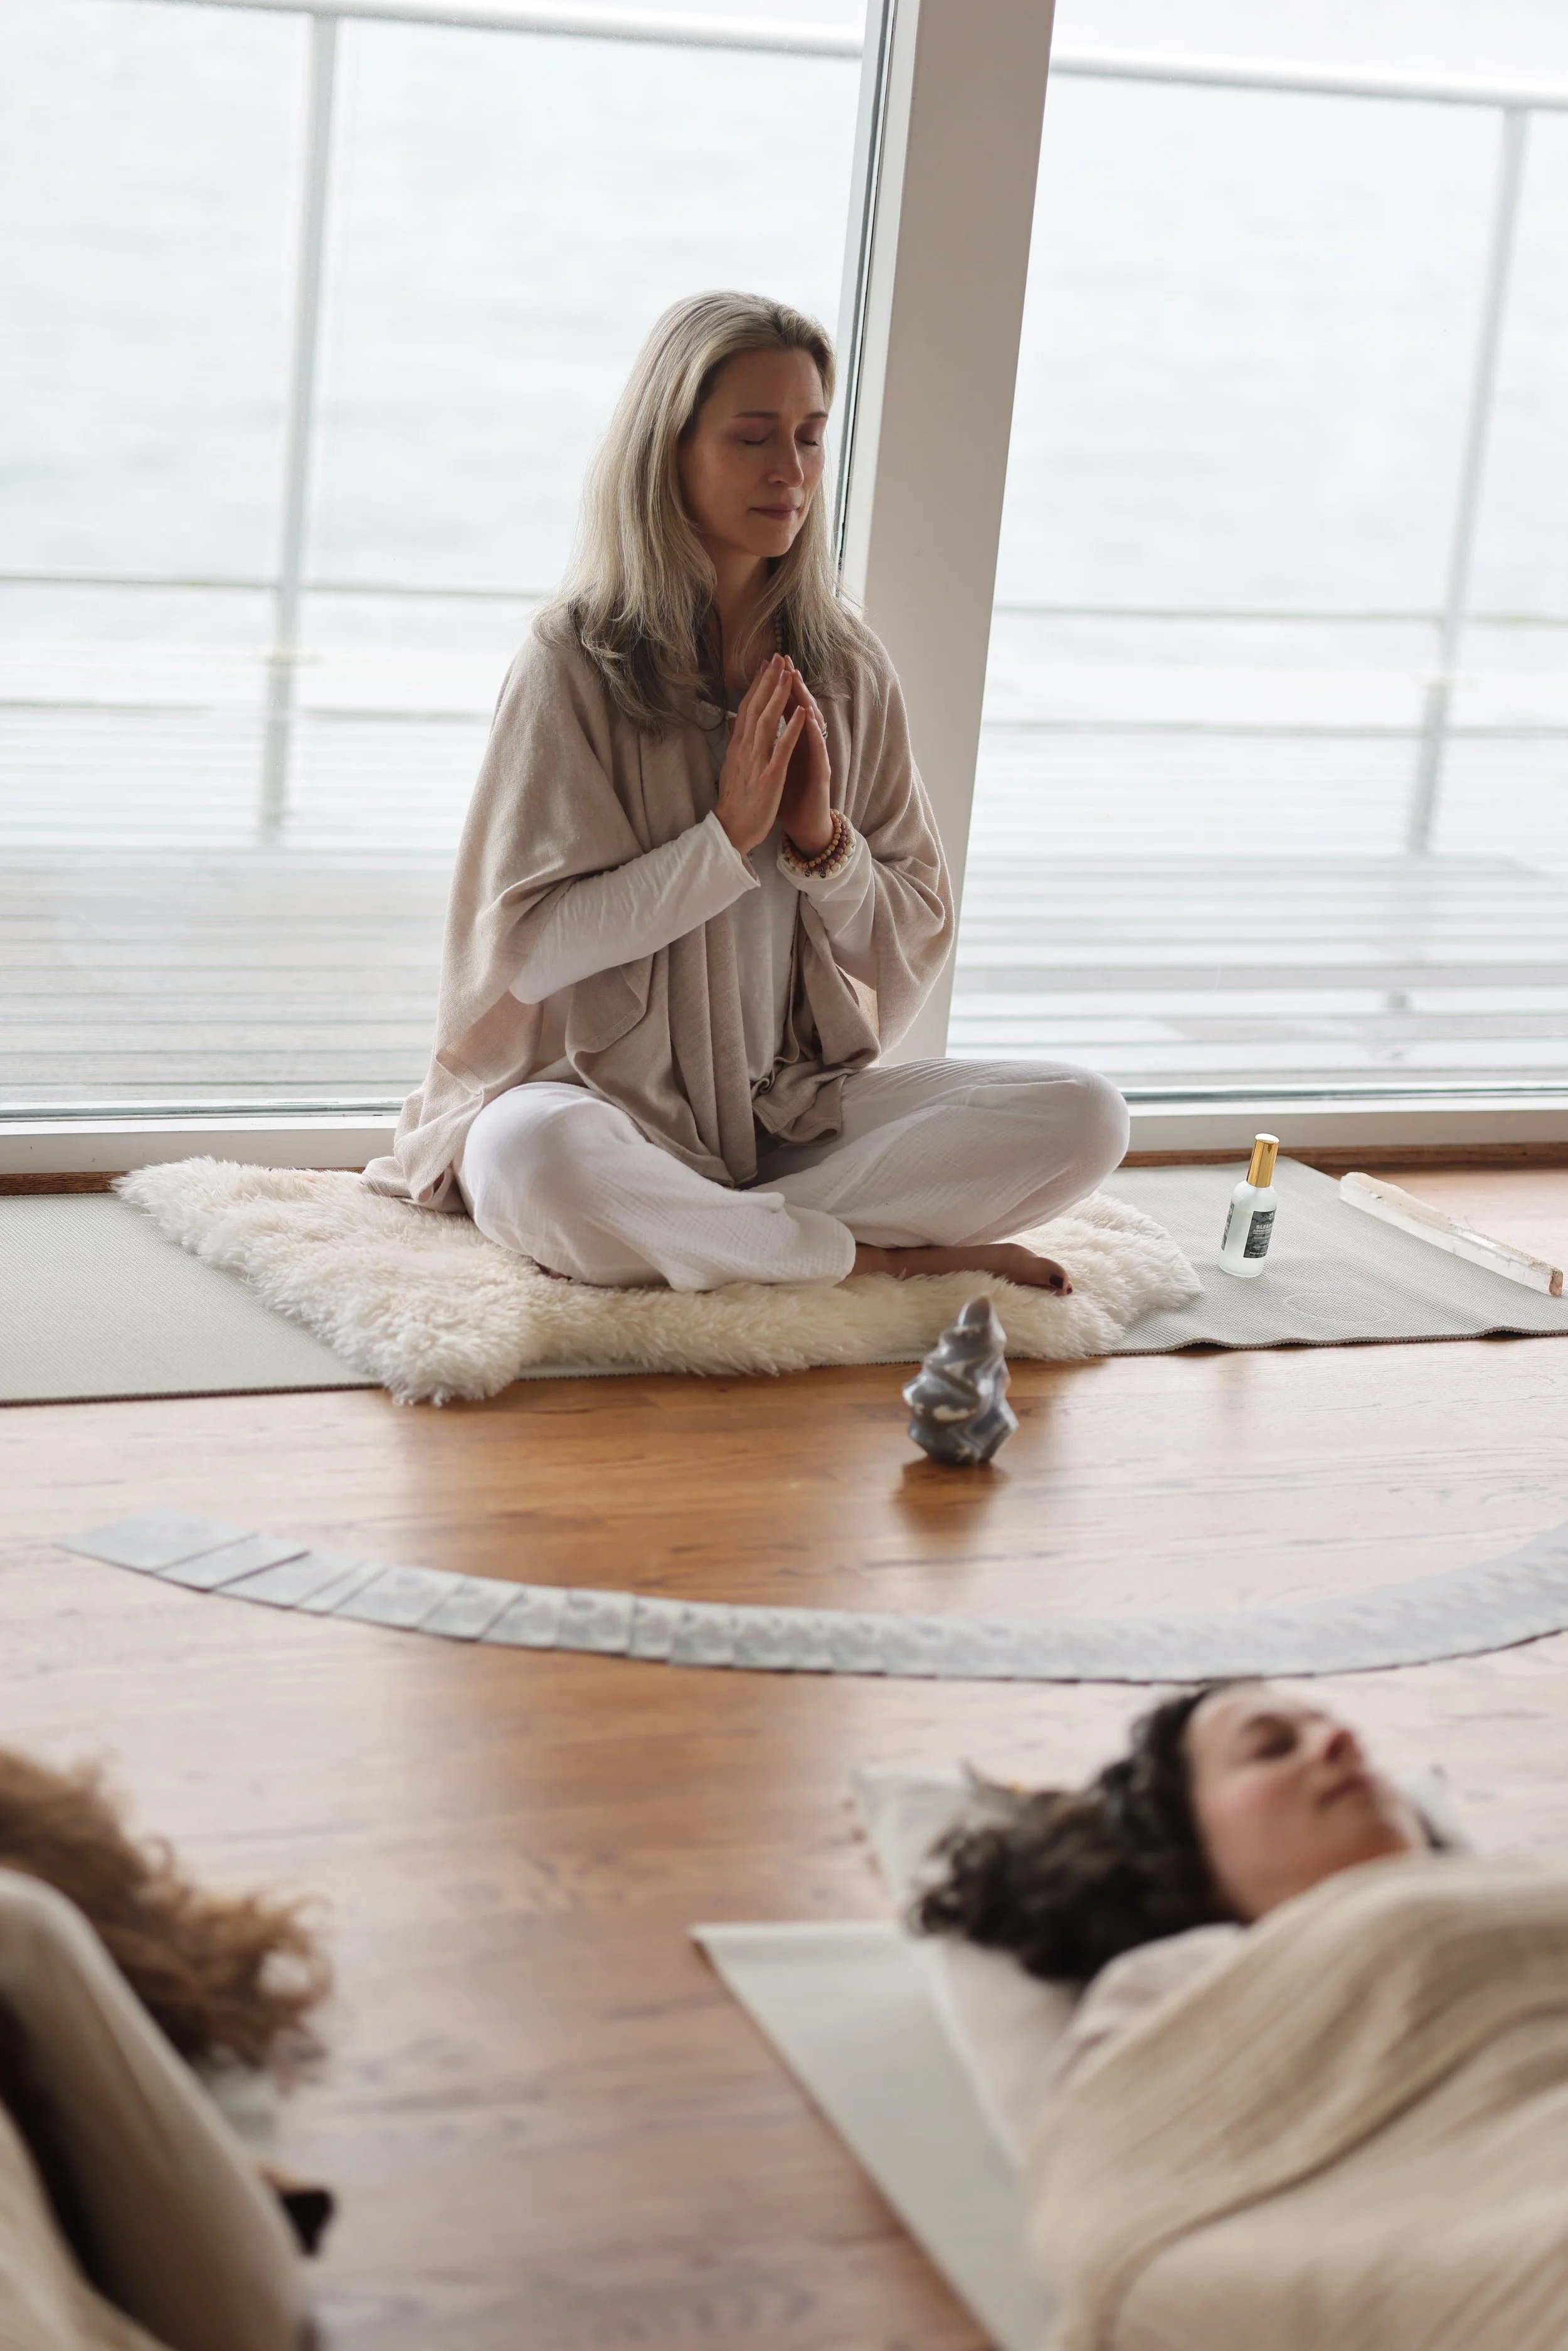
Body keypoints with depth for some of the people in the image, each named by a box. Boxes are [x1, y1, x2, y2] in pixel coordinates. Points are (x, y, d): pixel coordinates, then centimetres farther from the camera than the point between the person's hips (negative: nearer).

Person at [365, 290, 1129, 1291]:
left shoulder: (849, 672, 8)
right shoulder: (577, 662, -5)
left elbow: (915, 942, 9)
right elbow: (529, 947, -11)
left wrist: (824, 843, -10)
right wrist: (726, 836, -14)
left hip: (797, 1110, 4)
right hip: (600, 1090, -4)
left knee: (1084, 1116, -18)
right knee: (534, 1154, -40)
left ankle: (691, 1235, -21)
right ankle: (886, 1256, -22)